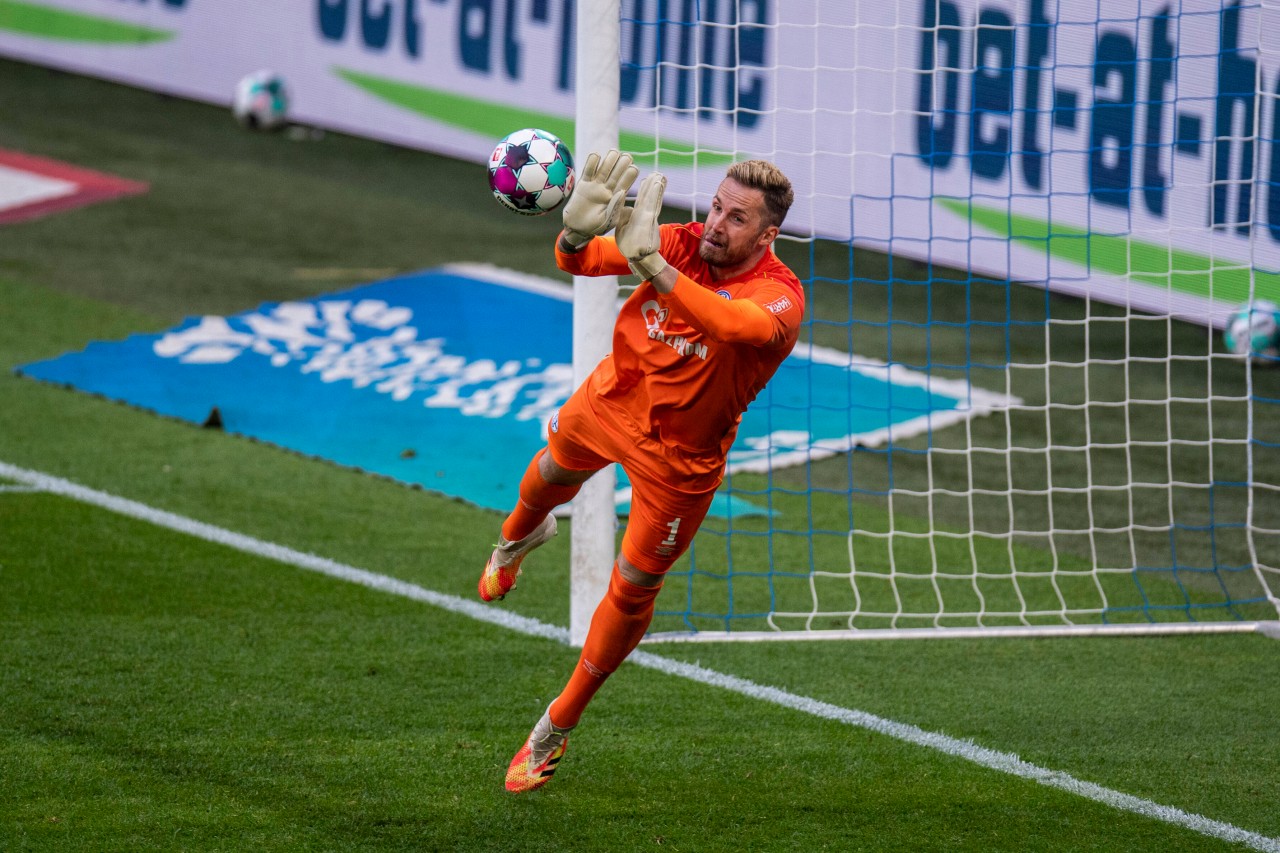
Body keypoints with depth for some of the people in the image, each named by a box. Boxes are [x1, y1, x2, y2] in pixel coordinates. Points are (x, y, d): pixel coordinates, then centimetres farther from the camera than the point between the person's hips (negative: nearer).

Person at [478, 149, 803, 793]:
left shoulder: (779, 295, -34)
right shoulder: (685, 243, -22)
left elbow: (743, 325, -59)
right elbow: (580, 261, -25)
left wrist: (652, 266, -69)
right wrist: (577, 233, -51)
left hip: (680, 455, -4)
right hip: (614, 399, 4)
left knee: (632, 591, 3)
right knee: (553, 471, 33)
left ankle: (556, 728, 24)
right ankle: (517, 539, 73)